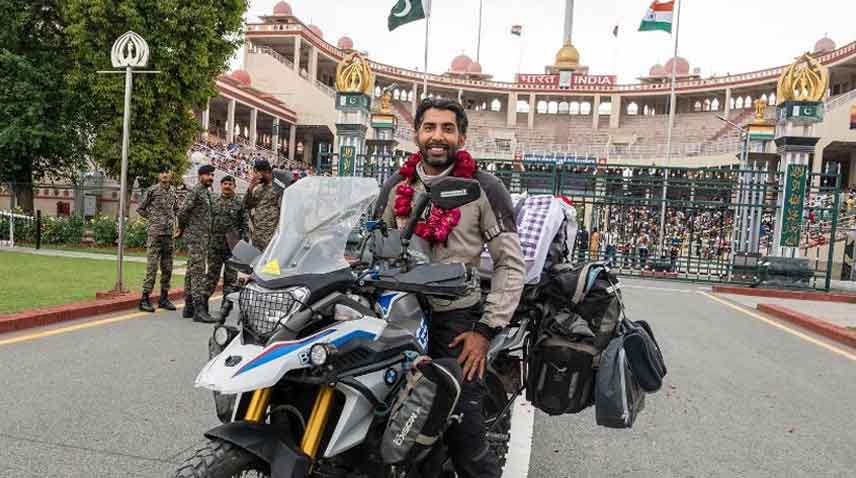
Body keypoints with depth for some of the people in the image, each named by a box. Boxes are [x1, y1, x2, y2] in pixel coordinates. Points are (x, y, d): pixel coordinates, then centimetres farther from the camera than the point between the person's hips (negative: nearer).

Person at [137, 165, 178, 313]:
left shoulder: (173, 192, 11)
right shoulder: (152, 191, -3)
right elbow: (140, 209, 3)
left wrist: (172, 221, 11)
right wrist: (153, 218, -1)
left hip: (169, 234, 5)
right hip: (155, 234, -5)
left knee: (167, 268, 9)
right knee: (152, 267, -7)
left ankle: (164, 298, 19)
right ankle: (144, 299, -1)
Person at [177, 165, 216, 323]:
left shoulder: (207, 192, 18)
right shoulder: (196, 191, -11)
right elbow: (183, 212, -18)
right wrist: (182, 229, -4)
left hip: (203, 237, 9)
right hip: (196, 236, -9)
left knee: (192, 271, 11)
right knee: (198, 270, -13)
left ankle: (189, 307, 18)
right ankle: (199, 309, -17)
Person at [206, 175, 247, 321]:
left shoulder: (239, 204, 4)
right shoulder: (214, 203, 12)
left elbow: (244, 226, 3)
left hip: (232, 248, -3)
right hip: (215, 246, 3)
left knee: (230, 279, -1)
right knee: (211, 277, 9)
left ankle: (224, 310, 2)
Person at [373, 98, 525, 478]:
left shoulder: (484, 188, -2)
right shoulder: (396, 187, 10)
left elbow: (511, 264, -4)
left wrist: (486, 330, -9)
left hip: (457, 320, -4)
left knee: (465, 435, -5)